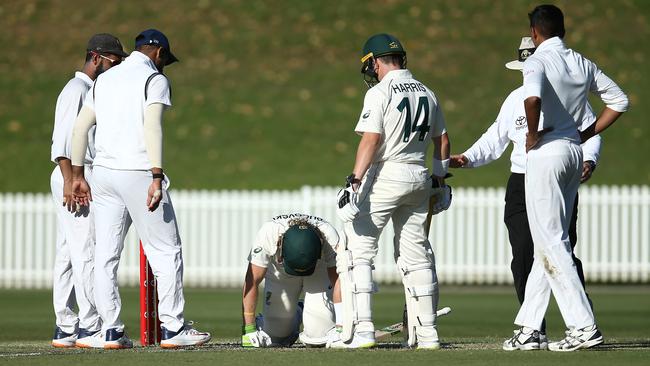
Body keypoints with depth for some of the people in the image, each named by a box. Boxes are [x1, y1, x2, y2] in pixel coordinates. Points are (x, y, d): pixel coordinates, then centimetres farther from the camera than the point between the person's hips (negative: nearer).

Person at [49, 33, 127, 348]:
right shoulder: (75, 89, -9)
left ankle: (65, 330, 8)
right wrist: (69, 181, -23)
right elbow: (62, 138, -17)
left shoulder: (91, 90, 22)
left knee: (68, 255, 8)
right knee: (85, 252, -12)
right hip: (75, 175, -10)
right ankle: (89, 328, -14)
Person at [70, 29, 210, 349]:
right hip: (138, 173, -6)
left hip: (103, 174, 6)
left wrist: (77, 175, 15)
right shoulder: (154, 79, -3)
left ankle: (111, 331, 5)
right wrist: (157, 178, -22)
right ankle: (172, 328, 0)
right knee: (166, 251, 1)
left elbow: (80, 127, 12)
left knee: (105, 255, 6)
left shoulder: (105, 79, 17)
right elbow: (152, 126, -16)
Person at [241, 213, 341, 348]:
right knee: (274, 337, -5)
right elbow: (252, 282, -31)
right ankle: (295, 315, 26)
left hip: (319, 272, -1)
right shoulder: (268, 234, -37)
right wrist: (248, 330, -31)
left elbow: (338, 281, -31)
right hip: (279, 273, 1)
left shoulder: (329, 236, -37)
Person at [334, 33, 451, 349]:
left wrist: (355, 181, -22)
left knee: (356, 250, -3)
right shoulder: (426, 93, 11)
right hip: (419, 178, 7)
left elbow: (371, 139, -19)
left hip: (385, 177, -7)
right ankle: (426, 333, 12)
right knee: (415, 254, 13)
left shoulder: (380, 92, -10)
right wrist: (439, 180, 26)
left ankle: (360, 331, -12)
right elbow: (442, 140, 18)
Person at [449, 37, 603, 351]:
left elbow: (590, 133, 2)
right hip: (521, 185, 4)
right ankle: (534, 332, 5)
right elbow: (495, 139, 18)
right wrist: (468, 158, 3)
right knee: (523, 257, -1)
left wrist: (589, 160, -17)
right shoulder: (516, 99, 14)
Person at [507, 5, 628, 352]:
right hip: (574, 154, 8)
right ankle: (529, 325, 16)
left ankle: (584, 326, -13)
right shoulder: (583, 64, 11)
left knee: (551, 243, -6)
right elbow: (619, 100, 15)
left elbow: (532, 97, -32)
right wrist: (586, 135, 14)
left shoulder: (537, 61, -11)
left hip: (546, 154, -8)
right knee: (551, 241, 13)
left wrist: (532, 136, -16)